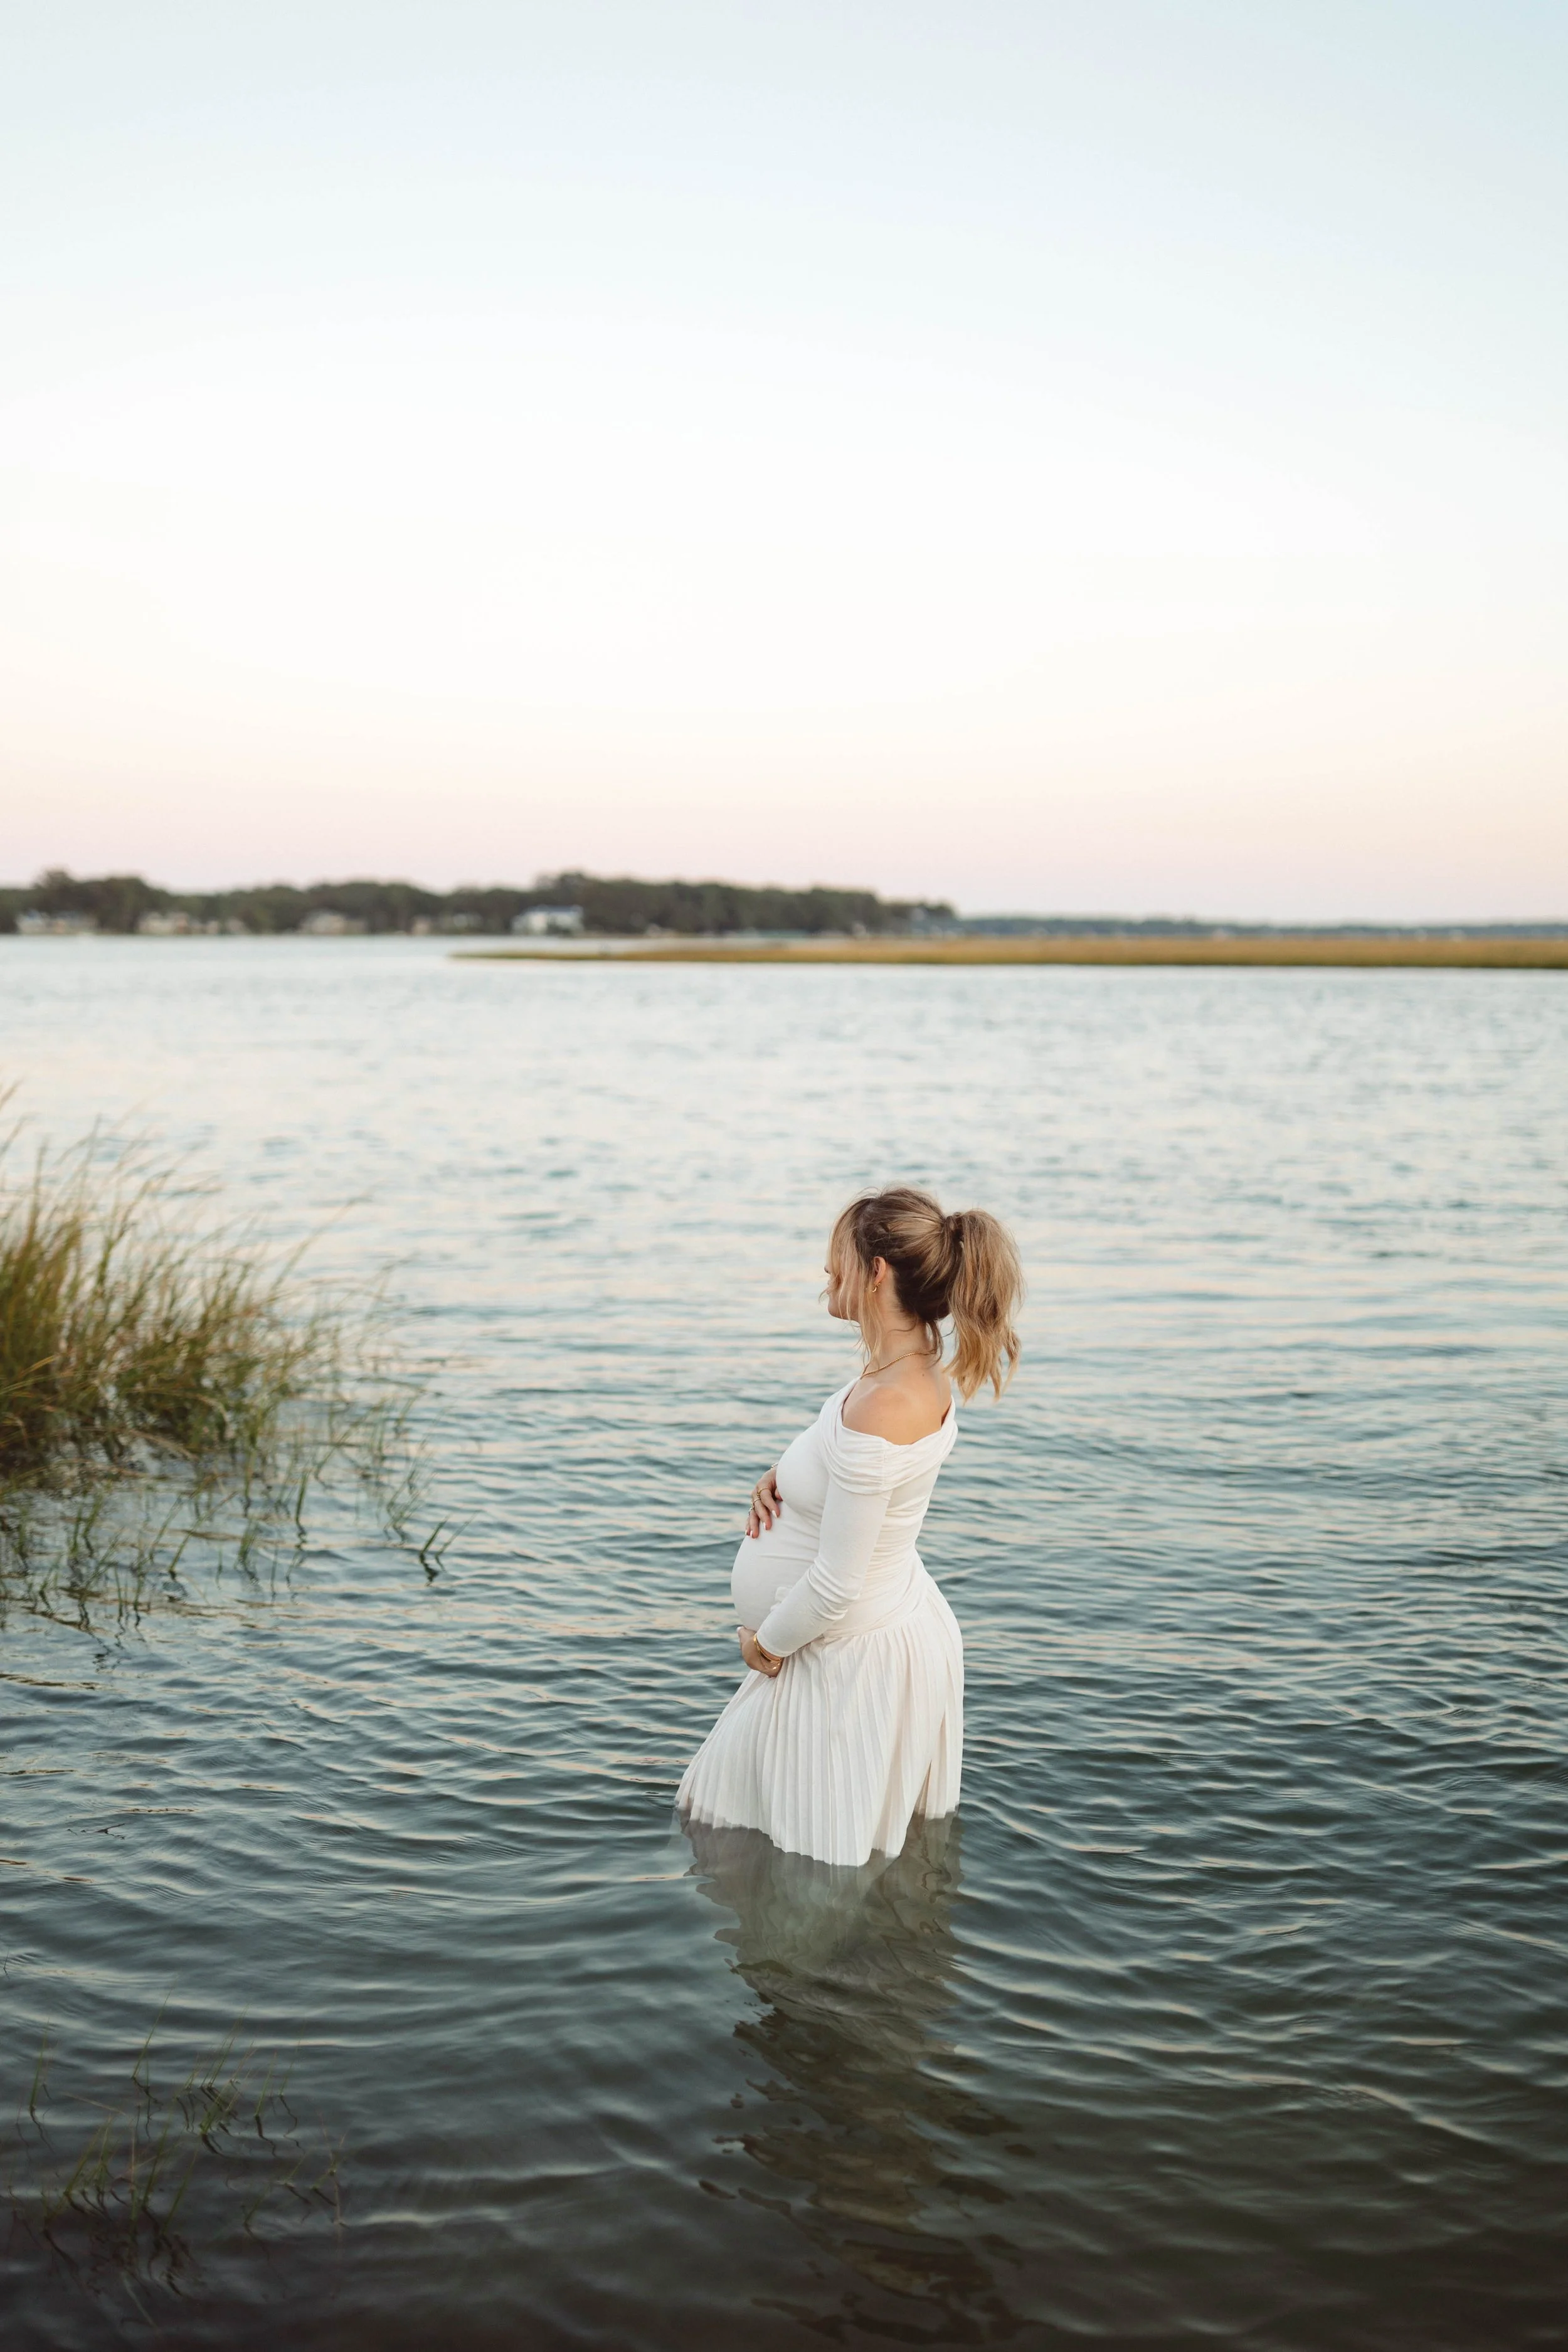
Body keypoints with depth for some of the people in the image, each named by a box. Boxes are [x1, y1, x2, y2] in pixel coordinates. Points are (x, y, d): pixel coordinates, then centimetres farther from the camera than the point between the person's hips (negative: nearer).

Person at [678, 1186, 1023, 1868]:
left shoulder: (880, 1410, -35)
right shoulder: (922, 1369, -5)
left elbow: (835, 1585, -29)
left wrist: (768, 1642, -10)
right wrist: (783, 1475, -3)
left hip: (851, 1656, -10)